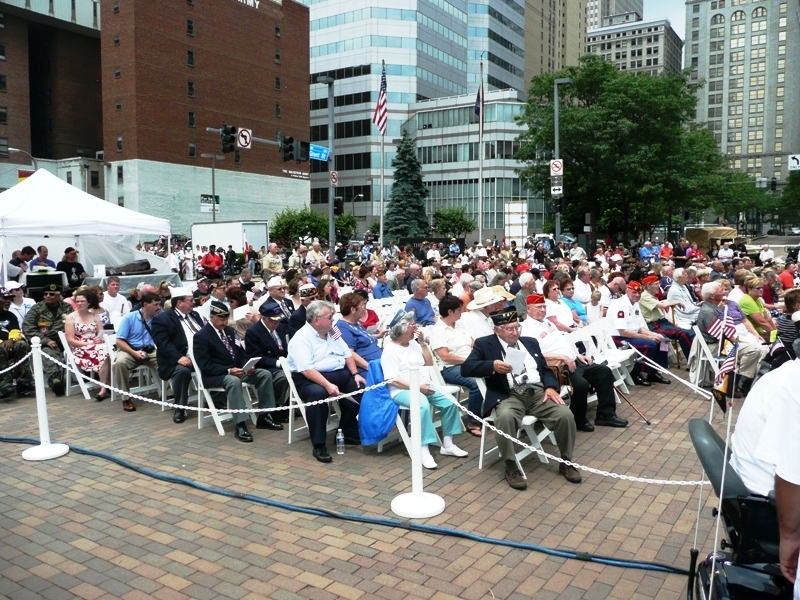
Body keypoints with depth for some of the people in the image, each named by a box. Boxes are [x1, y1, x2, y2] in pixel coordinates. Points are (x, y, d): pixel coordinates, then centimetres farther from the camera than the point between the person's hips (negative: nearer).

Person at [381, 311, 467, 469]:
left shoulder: (413, 343, 12)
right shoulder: (390, 350, -10)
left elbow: (429, 363, 15)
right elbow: (393, 380, -17)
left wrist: (422, 342, 4)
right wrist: (417, 387, -22)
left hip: (425, 386, 8)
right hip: (403, 390, -7)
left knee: (450, 402, -11)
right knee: (423, 405, -36)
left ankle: (447, 445, -1)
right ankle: (424, 450, -30)